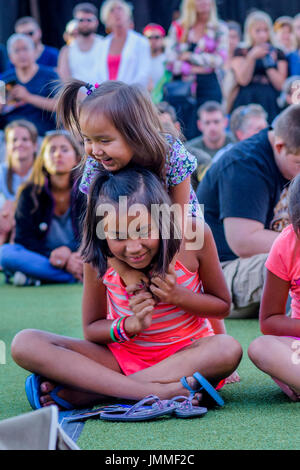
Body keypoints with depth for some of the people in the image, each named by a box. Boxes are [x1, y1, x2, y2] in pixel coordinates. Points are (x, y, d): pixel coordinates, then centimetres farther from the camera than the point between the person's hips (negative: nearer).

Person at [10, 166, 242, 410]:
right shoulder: (98, 257, -13)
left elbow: (223, 306, -1)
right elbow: (91, 328, 0)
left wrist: (178, 296, -20)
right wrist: (130, 325, -22)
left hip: (187, 354, -1)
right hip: (123, 356, 1)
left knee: (228, 349, -37)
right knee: (25, 344, -21)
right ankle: (157, 391, -37)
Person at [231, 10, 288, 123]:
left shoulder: (278, 54, 13)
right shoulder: (241, 53, 10)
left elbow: (280, 85, 4)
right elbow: (243, 80, -2)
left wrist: (268, 60, -1)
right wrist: (252, 57, -9)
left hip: (270, 104, 1)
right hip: (246, 103, -1)